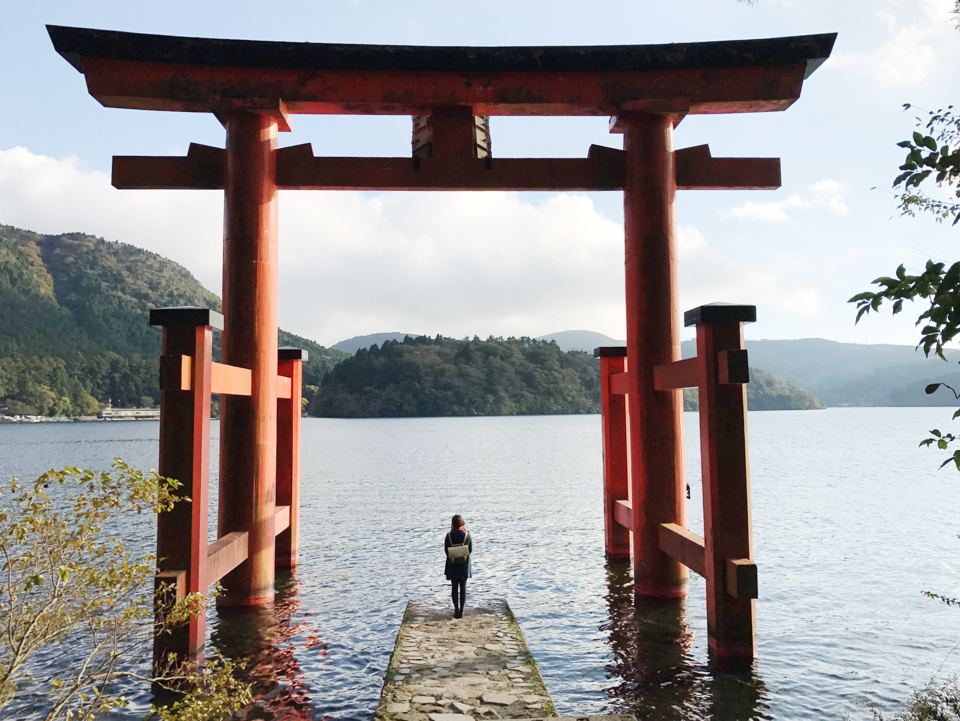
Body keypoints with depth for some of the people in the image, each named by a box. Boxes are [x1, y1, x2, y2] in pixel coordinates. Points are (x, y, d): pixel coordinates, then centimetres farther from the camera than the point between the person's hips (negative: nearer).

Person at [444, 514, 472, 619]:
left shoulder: (449, 535, -9)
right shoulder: (467, 535, -7)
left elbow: (446, 551, -5)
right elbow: (471, 551, -3)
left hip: (452, 565, 0)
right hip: (464, 564, 0)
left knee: (454, 587, 9)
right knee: (463, 587, 7)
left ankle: (456, 610, 8)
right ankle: (461, 611, 7)